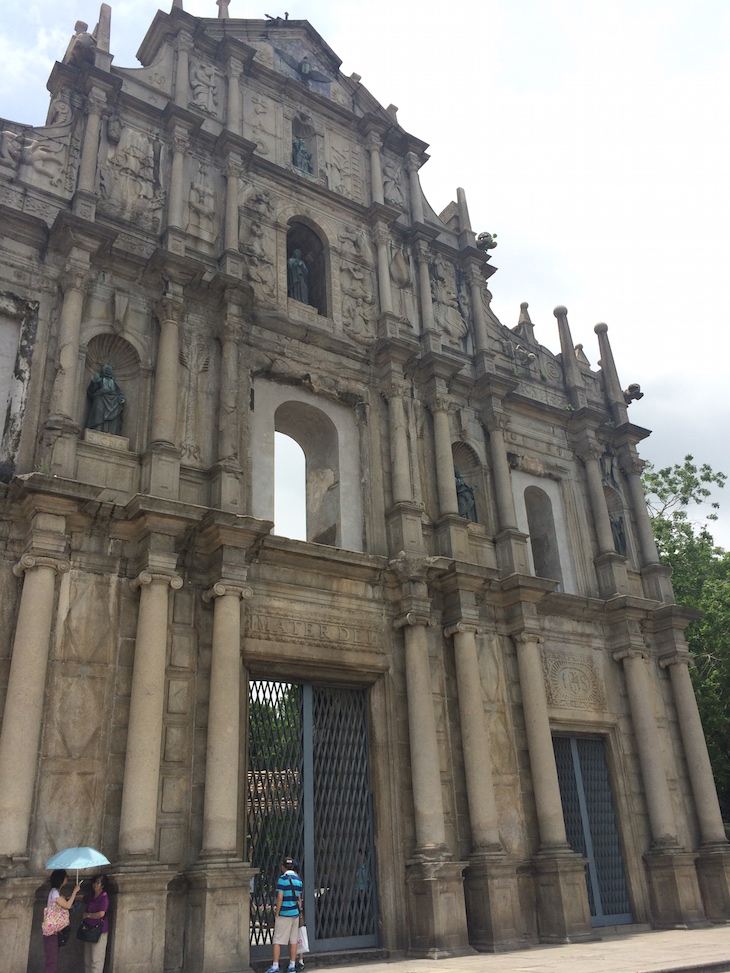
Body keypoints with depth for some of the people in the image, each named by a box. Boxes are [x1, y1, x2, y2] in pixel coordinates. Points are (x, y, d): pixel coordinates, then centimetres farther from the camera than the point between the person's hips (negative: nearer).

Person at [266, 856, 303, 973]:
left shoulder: (283, 879, -11)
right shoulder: (298, 879, 8)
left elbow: (280, 898, -14)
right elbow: (299, 898, 13)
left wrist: (277, 913, -7)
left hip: (284, 914, -6)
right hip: (295, 913, 6)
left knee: (277, 941, 2)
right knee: (293, 941, 10)